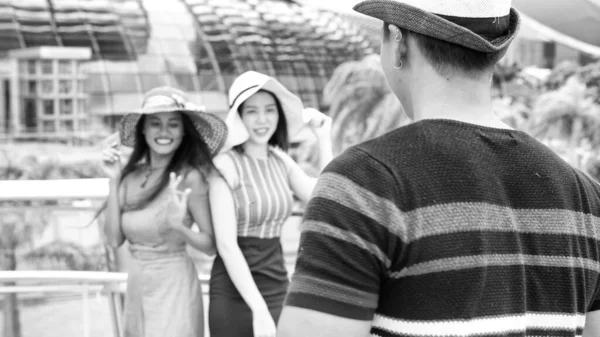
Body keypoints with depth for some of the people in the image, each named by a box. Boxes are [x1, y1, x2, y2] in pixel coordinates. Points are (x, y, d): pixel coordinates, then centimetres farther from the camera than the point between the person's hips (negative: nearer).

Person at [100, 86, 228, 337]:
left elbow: (212, 245, -9)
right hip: (136, 288, 6)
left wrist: (179, 227, -27)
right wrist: (114, 181, -5)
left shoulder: (190, 177, -14)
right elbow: (114, 239, -1)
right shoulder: (131, 177, 2)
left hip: (174, 287, -5)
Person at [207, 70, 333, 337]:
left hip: (278, 291, 5)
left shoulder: (281, 162, 6)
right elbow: (226, 245, -16)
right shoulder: (226, 166, -12)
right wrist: (258, 309, -20)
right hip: (236, 295, -5)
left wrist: (324, 139, -1)